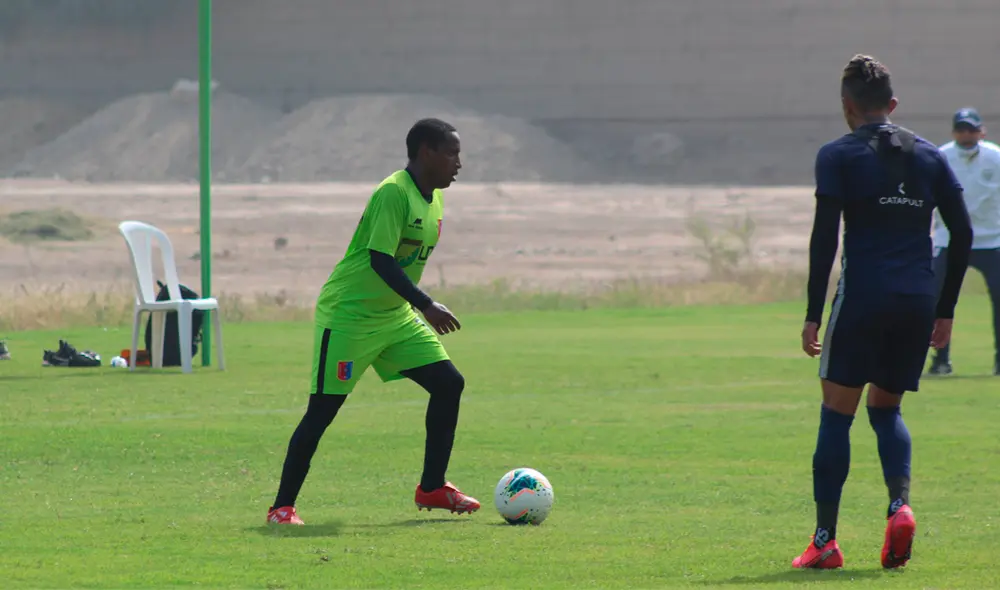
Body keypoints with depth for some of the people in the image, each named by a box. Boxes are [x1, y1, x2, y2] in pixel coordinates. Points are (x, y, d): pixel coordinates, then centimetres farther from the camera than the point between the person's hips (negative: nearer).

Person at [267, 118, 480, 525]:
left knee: (448, 384, 1)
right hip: (348, 316, -9)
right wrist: (426, 305, -32)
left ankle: (432, 488, 10)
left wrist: (421, 308, 24)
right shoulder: (394, 193, -20)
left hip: (395, 316, 9)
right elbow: (380, 259, -28)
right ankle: (282, 507, 0)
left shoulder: (433, 200, 9)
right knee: (323, 408, -7)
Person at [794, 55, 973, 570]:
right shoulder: (928, 155, 12)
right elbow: (962, 233, 9)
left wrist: (813, 315, -5)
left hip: (863, 296, -4)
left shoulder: (838, 156, 0)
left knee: (837, 412, 3)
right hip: (918, 301, 4)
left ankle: (824, 541, 0)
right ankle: (900, 505, -7)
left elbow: (824, 237, -7)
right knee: (886, 408, 18)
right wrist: (945, 310, 15)